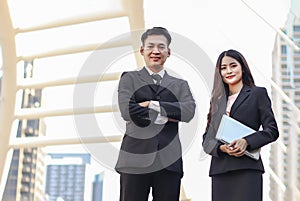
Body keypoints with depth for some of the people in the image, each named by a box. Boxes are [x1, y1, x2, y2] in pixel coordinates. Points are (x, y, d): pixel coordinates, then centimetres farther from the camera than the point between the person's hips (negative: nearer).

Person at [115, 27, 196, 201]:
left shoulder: (180, 85, 18)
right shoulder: (129, 79, 12)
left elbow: (189, 111, -3)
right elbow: (127, 111, -6)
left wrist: (151, 104, -7)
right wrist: (167, 117, -4)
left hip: (169, 161, 2)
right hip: (136, 159, -2)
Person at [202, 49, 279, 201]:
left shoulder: (258, 93, 9)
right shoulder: (218, 100, 19)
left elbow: (272, 130, 2)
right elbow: (207, 138, 14)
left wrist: (246, 141, -15)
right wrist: (220, 147, -8)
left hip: (246, 167, -4)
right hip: (220, 169, 4)